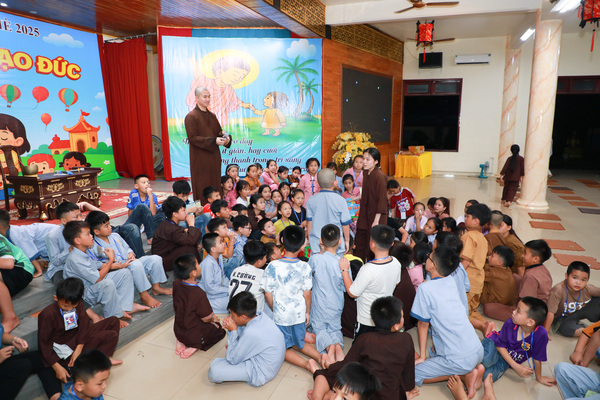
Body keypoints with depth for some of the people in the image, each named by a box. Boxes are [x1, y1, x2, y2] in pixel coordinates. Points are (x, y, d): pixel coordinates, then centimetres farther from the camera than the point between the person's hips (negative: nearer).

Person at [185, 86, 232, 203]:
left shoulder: (212, 116, 14)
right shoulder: (191, 116, -7)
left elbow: (219, 132, 17)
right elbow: (192, 138, -14)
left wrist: (225, 137, -7)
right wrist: (214, 141, -23)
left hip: (214, 158, 6)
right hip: (200, 160, -6)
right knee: (203, 191, -3)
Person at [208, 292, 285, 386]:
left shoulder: (250, 333, -34)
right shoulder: (260, 315, -9)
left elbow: (233, 360, -19)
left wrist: (233, 331, -15)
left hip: (261, 373, -9)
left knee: (213, 371, -21)